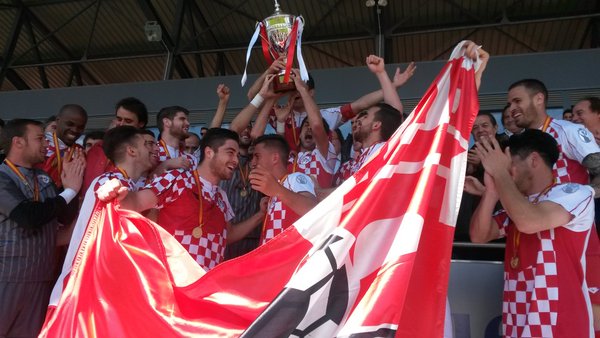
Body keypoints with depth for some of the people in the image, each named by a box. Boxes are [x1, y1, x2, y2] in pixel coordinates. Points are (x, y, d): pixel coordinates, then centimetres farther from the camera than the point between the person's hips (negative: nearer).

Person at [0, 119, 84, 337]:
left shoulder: (43, 178, 8)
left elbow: (68, 217, 5)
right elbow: (29, 216, -27)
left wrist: (71, 180, -8)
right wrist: (70, 190, -15)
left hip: (42, 278, 6)